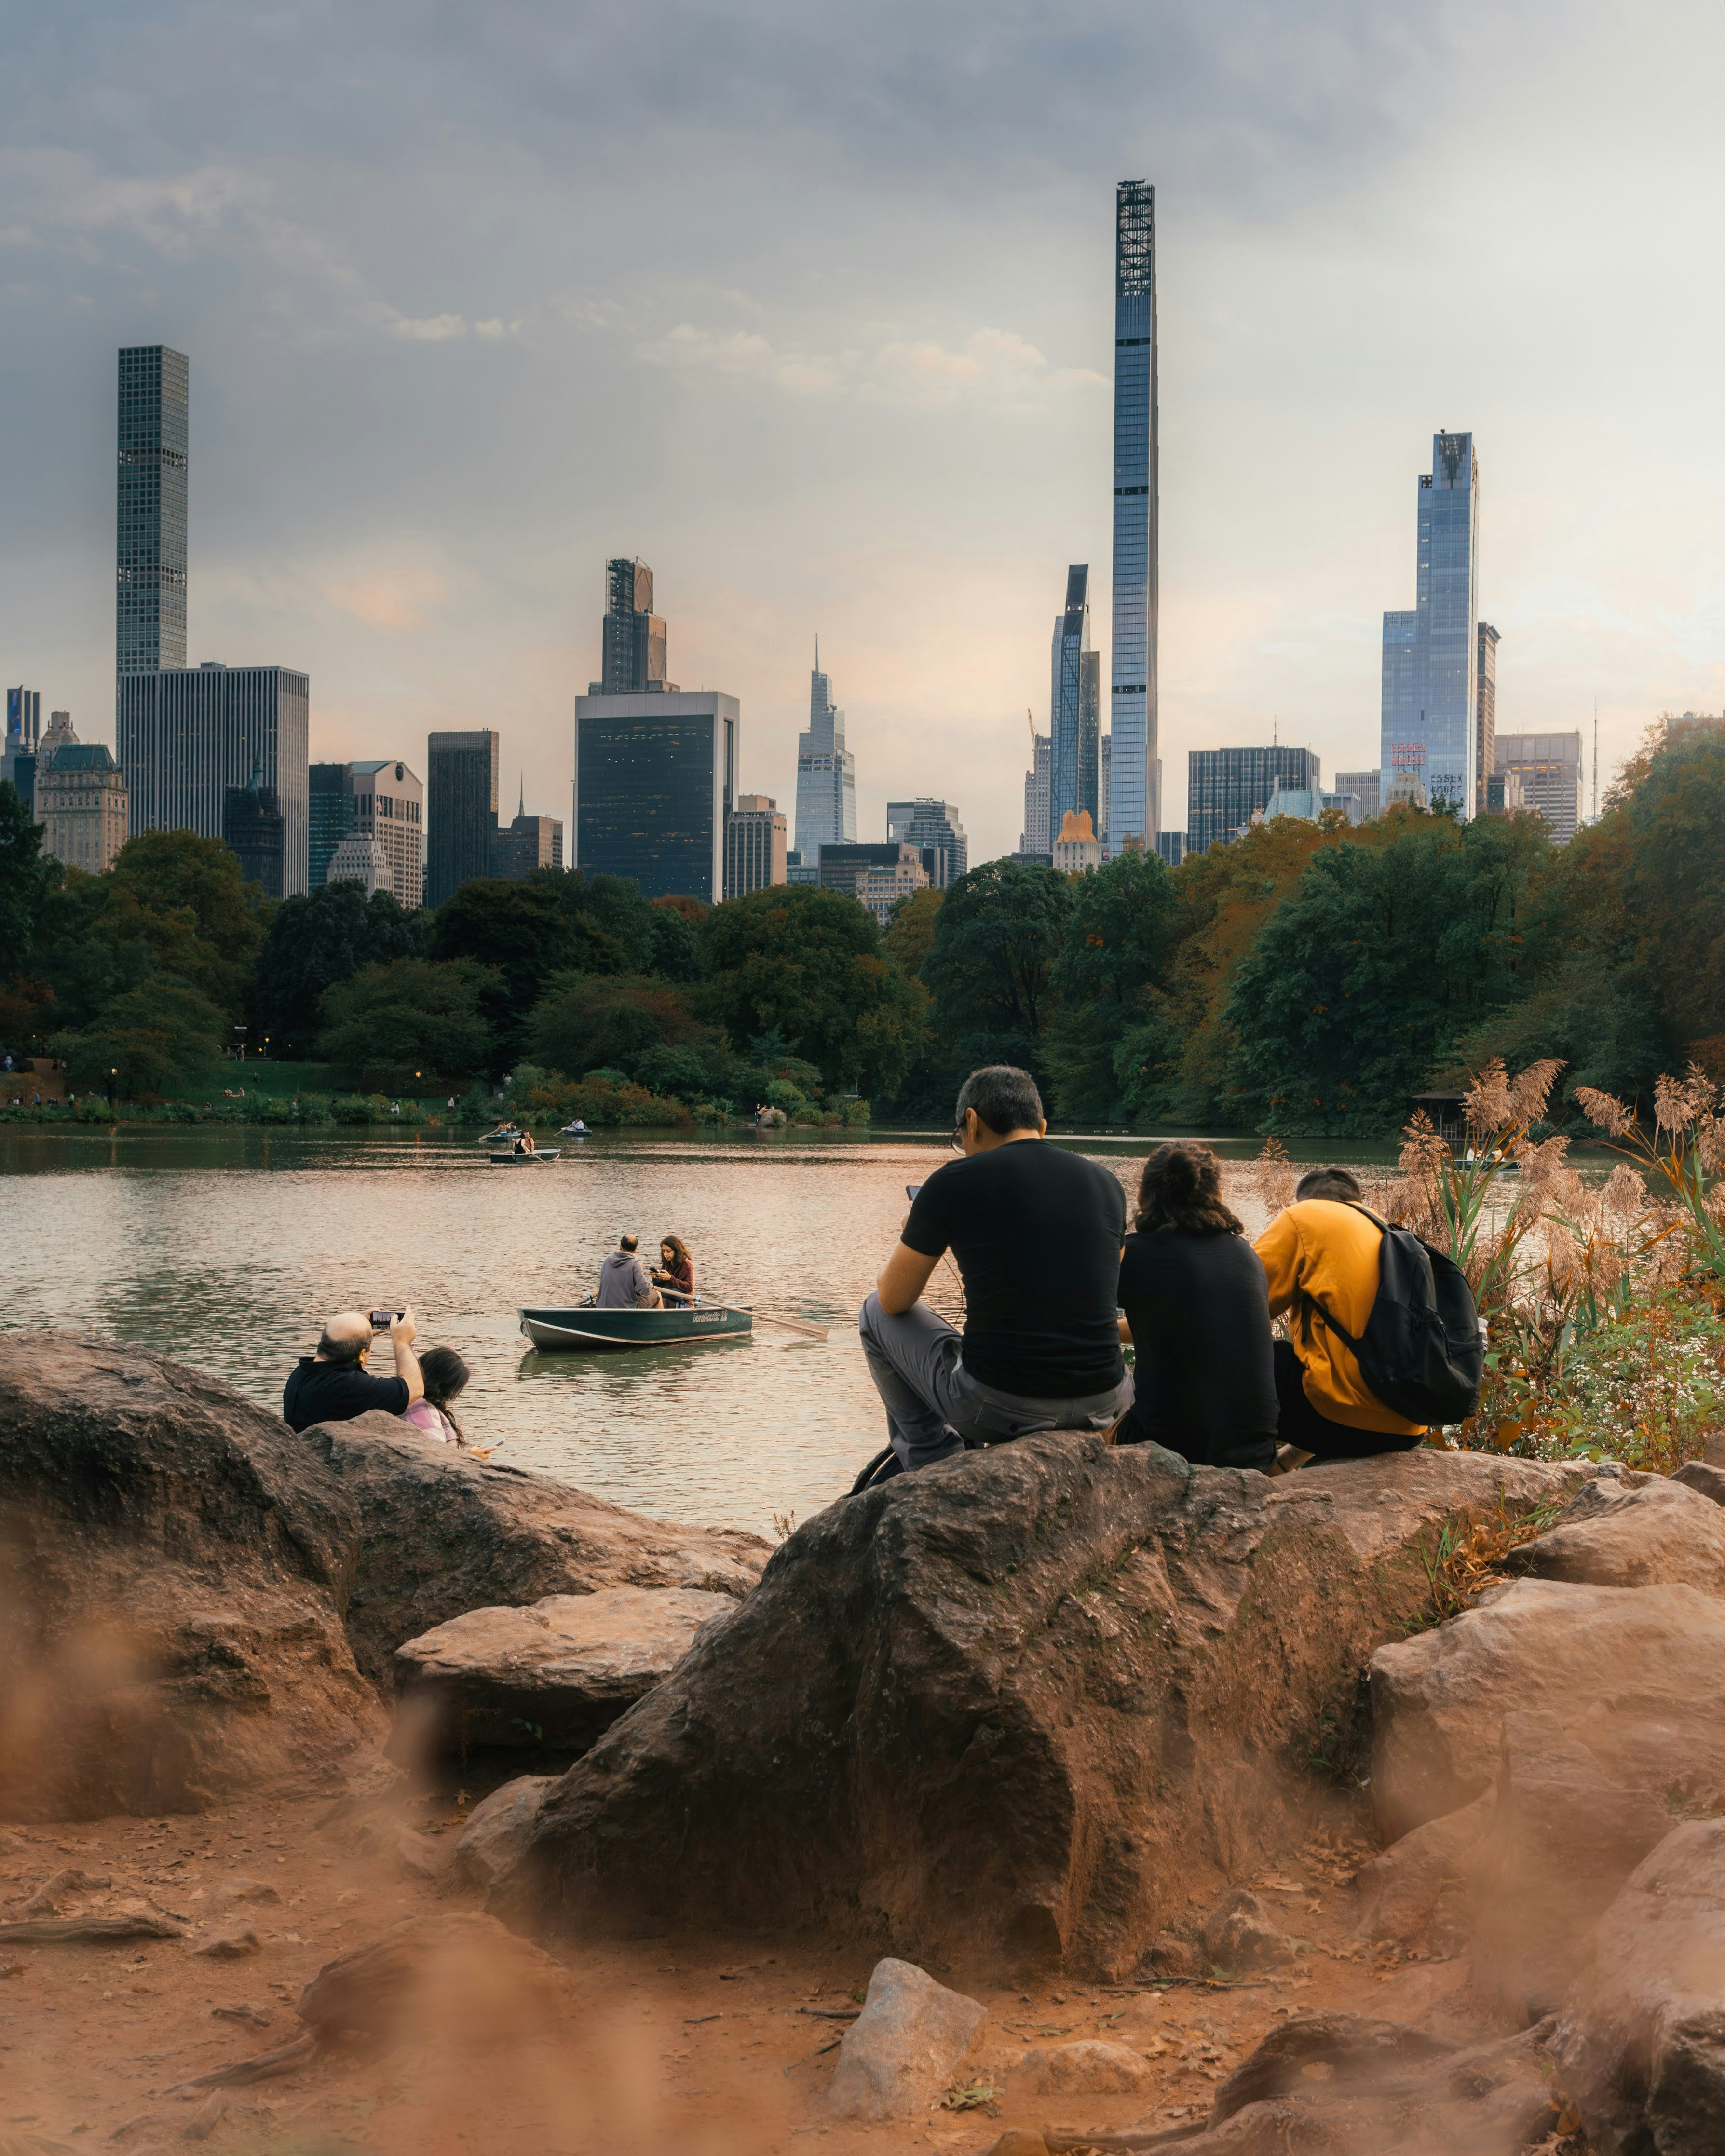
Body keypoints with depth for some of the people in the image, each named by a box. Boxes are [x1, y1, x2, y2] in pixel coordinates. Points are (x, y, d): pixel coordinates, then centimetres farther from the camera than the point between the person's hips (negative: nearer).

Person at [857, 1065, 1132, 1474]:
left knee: (876, 1313, 21)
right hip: (1101, 1408, 5)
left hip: (993, 1406, -5)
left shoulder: (955, 1182, -5)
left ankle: (937, 1464, 23)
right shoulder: (1106, 1184, 9)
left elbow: (894, 1300, 7)